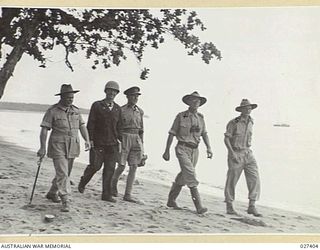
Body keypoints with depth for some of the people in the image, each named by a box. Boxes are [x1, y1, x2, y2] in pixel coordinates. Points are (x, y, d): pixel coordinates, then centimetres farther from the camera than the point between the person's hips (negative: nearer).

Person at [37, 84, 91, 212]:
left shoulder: (75, 110, 9)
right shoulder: (52, 111, -7)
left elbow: (82, 126, 11)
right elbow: (44, 129, -8)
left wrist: (87, 140, -4)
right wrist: (42, 147, -14)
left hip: (72, 147, 6)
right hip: (58, 146, -6)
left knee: (65, 173, 15)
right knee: (62, 173, -13)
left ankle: (52, 193, 35)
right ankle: (65, 201, -13)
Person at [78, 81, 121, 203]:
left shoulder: (118, 109, 12)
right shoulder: (97, 105, 0)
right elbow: (90, 124, -3)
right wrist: (90, 140, -9)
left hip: (113, 144, 3)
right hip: (98, 143, -3)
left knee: (109, 169, 1)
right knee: (95, 166, -3)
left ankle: (106, 194, 7)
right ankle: (83, 182, 26)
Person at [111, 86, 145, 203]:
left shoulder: (140, 111, 12)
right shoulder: (121, 110, -2)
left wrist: (141, 145, 12)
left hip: (136, 140, 4)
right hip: (124, 139, -4)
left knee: (133, 167, -3)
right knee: (121, 166, -4)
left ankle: (127, 194, 0)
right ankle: (113, 184, 26)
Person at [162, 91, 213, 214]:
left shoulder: (200, 117, 10)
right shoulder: (181, 116, -2)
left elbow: (204, 134, 10)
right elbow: (172, 134, 1)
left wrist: (208, 148, -5)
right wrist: (167, 151, 0)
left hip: (195, 150, 5)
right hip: (182, 149, -5)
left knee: (183, 176, 12)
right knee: (190, 174, -18)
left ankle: (171, 200, 28)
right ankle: (198, 205, -22)